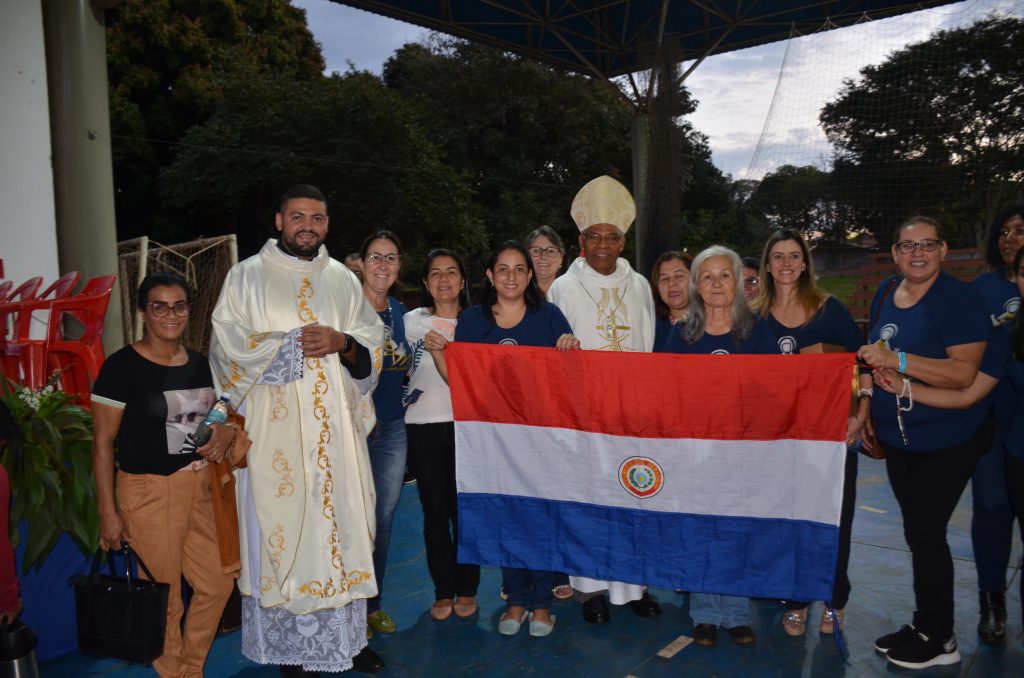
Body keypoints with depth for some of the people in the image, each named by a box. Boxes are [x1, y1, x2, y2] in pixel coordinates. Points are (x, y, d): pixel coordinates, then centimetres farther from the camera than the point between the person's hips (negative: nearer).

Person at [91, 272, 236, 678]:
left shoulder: (201, 365, 8)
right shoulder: (121, 367, -10)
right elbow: (103, 443, -9)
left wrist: (226, 433, -1)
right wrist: (108, 512, -12)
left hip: (200, 488, 6)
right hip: (148, 492, -6)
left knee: (218, 583, 12)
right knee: (165, 595, 5)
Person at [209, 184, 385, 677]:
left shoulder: (343, 280, 13)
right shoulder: (247, 276, 4)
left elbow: (373, 345, 9)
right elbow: (229, 346, -6)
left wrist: (343, 342, -11)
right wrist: (296, 342, -14)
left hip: (336, 429, 3)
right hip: (276, 431, -3)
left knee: (340, 524, 6)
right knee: (283, 527, -1)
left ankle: (345, 635, 19)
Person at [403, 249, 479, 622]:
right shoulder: (413, 321, 6)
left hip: (466, 425, 0)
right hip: (424, 427, 0)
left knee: (465, 509, 2)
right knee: (435, 511, 5)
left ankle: (467, 590, 17)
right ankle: (443, 592, 19)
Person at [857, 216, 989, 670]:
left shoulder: (960, 299, -14)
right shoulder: (885, 293, 6)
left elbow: (964, 372, -24)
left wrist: (895, 359, -30)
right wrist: (868, 412, 13)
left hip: (944, 442, -7)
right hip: (897, 439, 7)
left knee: (925, 534, 0)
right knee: (919, 533, 16)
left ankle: (937, 639, 19)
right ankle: (927, 624, 31)